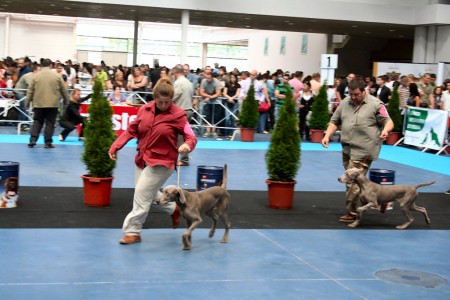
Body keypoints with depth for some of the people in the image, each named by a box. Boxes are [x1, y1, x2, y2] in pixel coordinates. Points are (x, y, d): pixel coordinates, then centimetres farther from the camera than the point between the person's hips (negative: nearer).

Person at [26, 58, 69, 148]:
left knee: (37, 122, 9)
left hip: (39, 104, 1)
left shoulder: (36, 76, 2)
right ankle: (48, 142, 0)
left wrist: (27, 102, 13)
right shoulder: (57, 76, 0)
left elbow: (30, 90, 5)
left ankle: (33, 139, -2)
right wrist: (66, 101, 19)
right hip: (53, 104, -1)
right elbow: (64, 90, 6)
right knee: (50, 123, 3)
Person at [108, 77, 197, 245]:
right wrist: (115, 146, -2)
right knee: (148, 194, 15)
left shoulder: (178, 115, -12)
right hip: (142, 159, 6)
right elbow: (132, 130, 7)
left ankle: (133, 231, 2)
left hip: (161, 162, -6)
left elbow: (191, 137, -10)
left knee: (141, 195, -9)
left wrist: (187, 145, -33)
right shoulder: (145, 109, 0)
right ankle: (174, 209, 39)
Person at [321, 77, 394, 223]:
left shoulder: (375, 104, -6)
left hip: (362, 151, -7)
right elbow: (335, 121, 16)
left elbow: (388, 121, -4)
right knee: (351, 180, 13)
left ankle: (352, 213, 0)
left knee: (353, 182, -9)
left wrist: (385, 130, -26)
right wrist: (327, 136, 2)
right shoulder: (345, 103, 10)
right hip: (347, 149, 7)